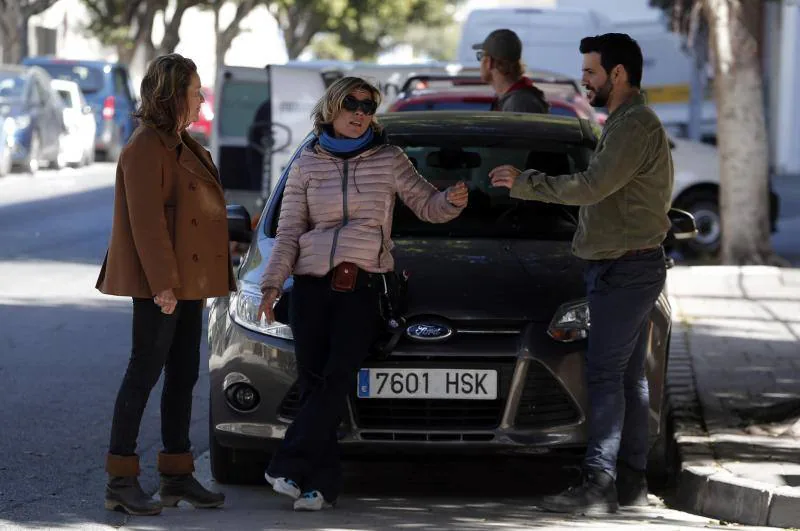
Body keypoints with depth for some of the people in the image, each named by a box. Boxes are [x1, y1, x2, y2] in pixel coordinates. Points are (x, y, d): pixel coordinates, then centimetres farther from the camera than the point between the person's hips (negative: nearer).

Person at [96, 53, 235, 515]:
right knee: (146, 371, -8)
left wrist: (202, 281, 17)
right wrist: (163, 282, -23)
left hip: (189, 280, 10)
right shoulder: (146, 147, -13)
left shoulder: (183, 146, 17)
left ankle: (178, 476, 17)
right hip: (160, 283, -10)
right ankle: (121, 482, -6)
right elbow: (146, 219, -19)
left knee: (184, 375, 11)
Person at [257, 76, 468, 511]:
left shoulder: (388, 160, 8)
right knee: (314, 382, -5)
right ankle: (321, 482, -3)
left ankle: (289, 466, -16)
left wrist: (451, 201, -17)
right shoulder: (307, 165, 10)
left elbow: (427, 206, 6)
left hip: (363, 286, -1)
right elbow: (288, 232, 10)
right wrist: (272, 284, -1)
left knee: (335, 380, -15)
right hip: (311, 285, 1)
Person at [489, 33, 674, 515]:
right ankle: (631, 482, 14)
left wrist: (524, 183, -17)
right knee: (629, 374, 11)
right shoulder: (627, 123, 19)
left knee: (606, 375, -13)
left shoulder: (635, 126, -16)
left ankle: (598, 485, -16)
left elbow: (592, 186, -23)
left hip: (626, 269, -11)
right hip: (628, 266, 11)